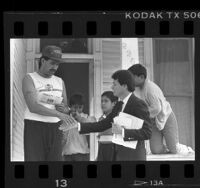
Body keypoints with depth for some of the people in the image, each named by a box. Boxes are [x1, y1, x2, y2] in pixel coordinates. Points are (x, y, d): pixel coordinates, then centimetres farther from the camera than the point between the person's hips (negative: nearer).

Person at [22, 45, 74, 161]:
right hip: (35, 126, -5)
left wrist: (64, 108, -7)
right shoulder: (30, 79, -3)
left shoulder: (60, 81, 15)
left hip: (55, 127, 5)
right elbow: (33, 107, -17)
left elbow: (66, 109, 19)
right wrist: (57, 114, -26)